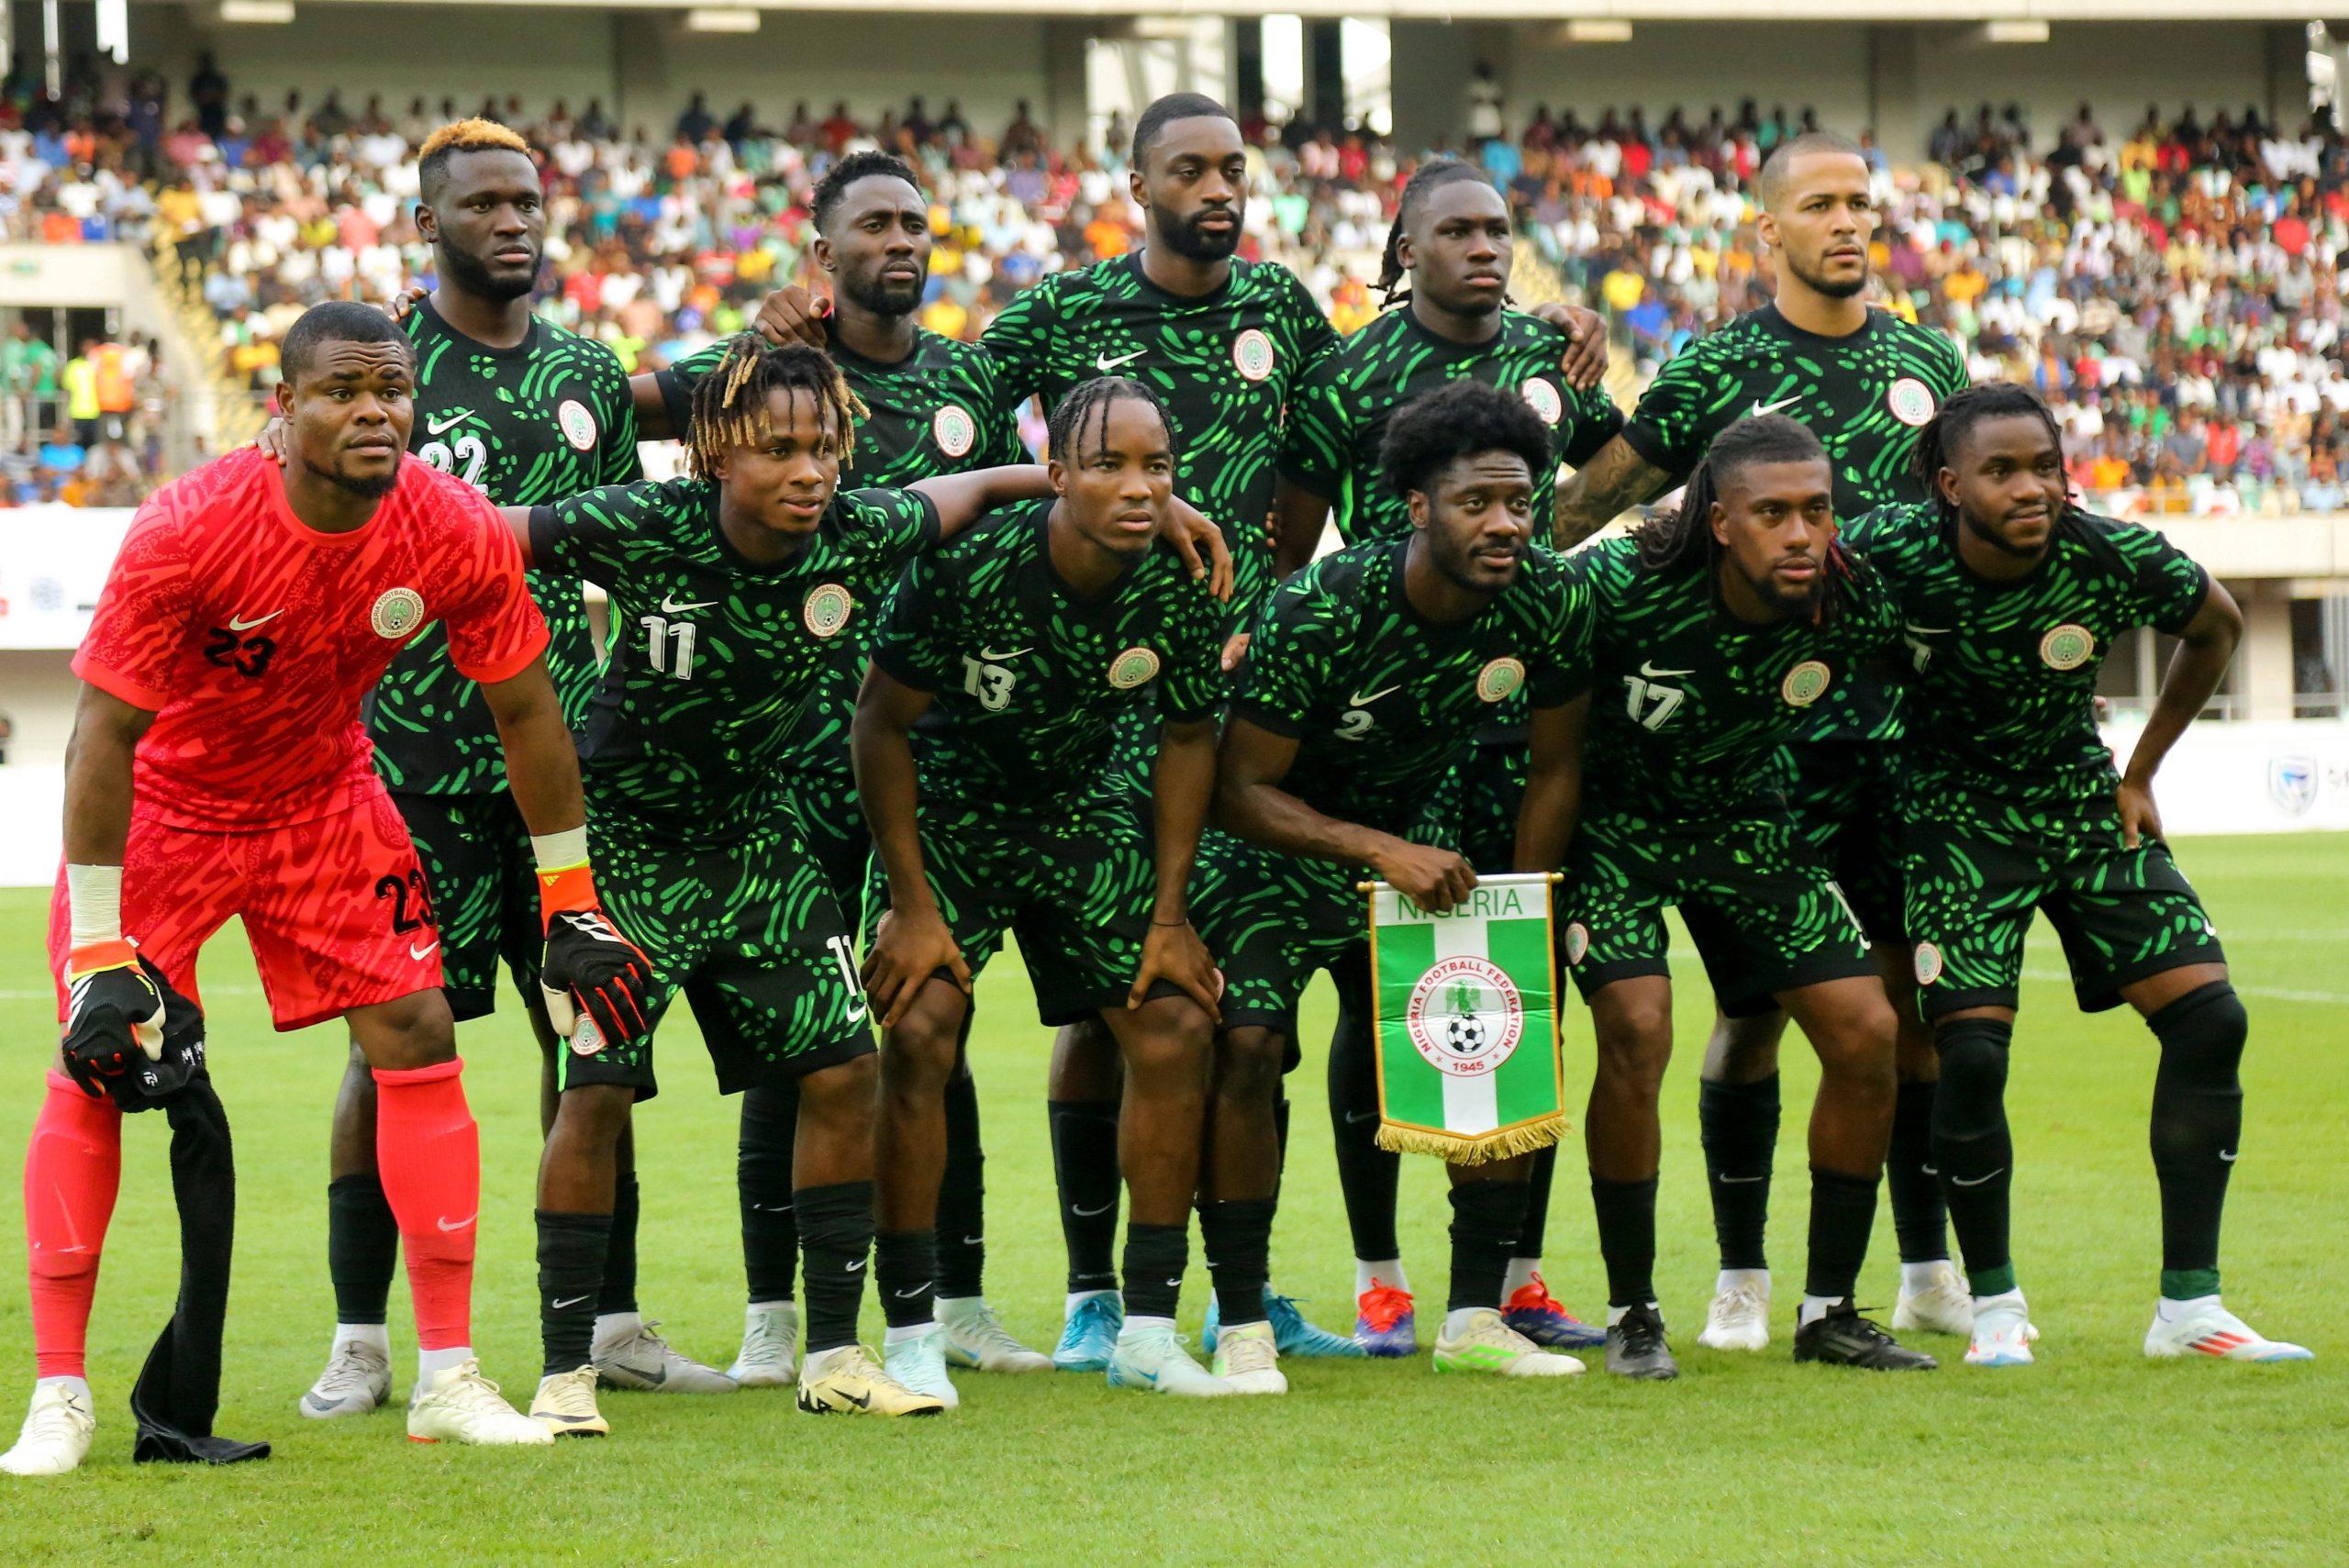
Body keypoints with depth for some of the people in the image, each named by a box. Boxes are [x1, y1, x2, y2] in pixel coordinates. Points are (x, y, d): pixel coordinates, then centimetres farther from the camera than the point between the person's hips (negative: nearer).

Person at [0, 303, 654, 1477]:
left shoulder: (458, 536, -20)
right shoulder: (187, 533, -31)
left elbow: (526, 714, -5)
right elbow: (107, 734, -26)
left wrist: (571, 904, -1)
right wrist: (98, 953, -26)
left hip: (323, 798, 3)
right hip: (163, 807, -3)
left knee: (419, 1039, -5)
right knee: (95, 1067, -11)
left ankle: (449, 1379, 4)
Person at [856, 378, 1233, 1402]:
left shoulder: (1183, 583, -17)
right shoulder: (966, 565, -28)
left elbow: (1188, 739, 0)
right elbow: (881, 723, -16)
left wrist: (1168, 915, -3)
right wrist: (912, 905, -17)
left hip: (1086, 810, 4)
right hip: (946, 808, -4)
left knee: (1176, 1025, -6)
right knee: (921, 1028, -20)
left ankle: (1147, 1330, 4)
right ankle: (911, 1334, -11)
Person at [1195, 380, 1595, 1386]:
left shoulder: (1549, 603, -17)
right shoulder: (1318, 610, -31)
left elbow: (1553, 769, -2)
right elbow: (1241, 791, -25)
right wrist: (1381, 850, -34)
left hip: (1418, 835, 5)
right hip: (1273, 843, -5)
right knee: (1246, 1045, -22)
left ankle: (1475, 1320, 3)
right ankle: (1240, 1326, -13)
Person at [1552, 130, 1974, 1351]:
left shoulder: (1925, 362, 11)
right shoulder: (1718, 368, -1)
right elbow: (1598, 494, -1)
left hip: (1908, 720, 4)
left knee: (1919, 990, 5)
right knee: (1758, 996, -3)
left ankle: (1928, 1269, 16)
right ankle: (1740, 1278, 7)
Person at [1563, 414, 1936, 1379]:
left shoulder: (1852, 604, -21)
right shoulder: (1620, 584, -31)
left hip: (1743, 818, 4)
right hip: (1613, 819, -4)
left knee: (1866, 1033, -5)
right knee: (1636, 1028, -23)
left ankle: (1828, 1313, 9)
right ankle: (1632, 1316, -7)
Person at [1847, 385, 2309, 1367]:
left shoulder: (2117, 559, -19)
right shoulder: (1889, 553, -24)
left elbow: (2217, 629, 2)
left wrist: (2141, 775, 4)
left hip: (2083, 799, 3)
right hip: (1959, 815, -3)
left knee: (2210, 1019, -8)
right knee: (1971, 1054, -16)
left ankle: (2188, 1307, 1)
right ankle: (1994, 1305, 7)